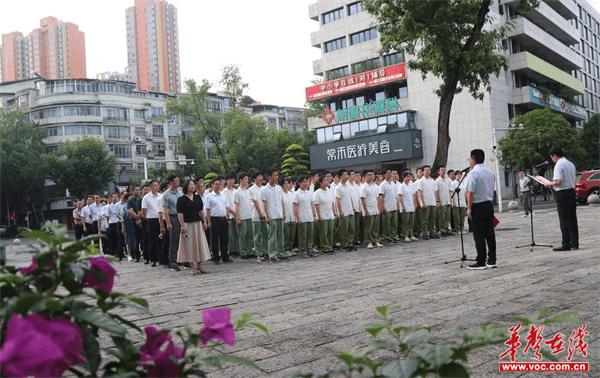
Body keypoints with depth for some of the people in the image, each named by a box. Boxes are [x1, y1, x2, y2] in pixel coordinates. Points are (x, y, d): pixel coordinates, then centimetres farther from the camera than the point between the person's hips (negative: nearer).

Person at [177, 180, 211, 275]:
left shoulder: (198, 198, 10)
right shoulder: (181, 199, -6)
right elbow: (180, 213, -10)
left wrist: (204, 222, 8)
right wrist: (182, 226, -16)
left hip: (198, 224, 5)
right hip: (187, 224, -5)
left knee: (200, 244, 4)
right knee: (190, 245, -1)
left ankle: (199, 266, 12)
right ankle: (192, 267, 7)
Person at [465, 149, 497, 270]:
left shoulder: (474, 173, -13)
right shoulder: (489, 172, 12)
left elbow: (470, 192, -17)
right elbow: (491, 190, 17)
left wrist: (469, 208, -12)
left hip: (477, 206, -7)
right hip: (489, 204, 8)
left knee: (479, 236, -3)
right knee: (490, 233, 9)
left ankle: (481, 262, 0)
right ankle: (492, 260, 13)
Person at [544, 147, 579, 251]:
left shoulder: (559, 165, -13)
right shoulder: (571, 164, 14)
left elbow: (558, 181, -22)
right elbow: (572, 180, 17)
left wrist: (550, 184, -4)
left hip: (562, 194, -8)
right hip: (572, 191, 8)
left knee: (564, 220, -4)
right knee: (572, 219, 11)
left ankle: (566, 244, -1)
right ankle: (575, 243, 16)